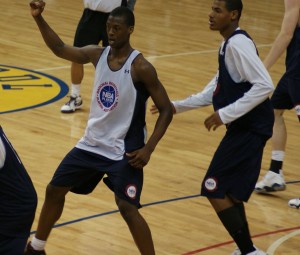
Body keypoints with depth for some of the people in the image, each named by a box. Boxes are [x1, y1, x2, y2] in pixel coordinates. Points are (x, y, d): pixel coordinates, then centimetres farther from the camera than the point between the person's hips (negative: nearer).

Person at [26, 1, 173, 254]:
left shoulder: (141, 67, -19)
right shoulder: (97, 54, -2)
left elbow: (166, 110, -15)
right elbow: (60, 49, 7)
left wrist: (148, 149, -21)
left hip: (124, 150, -7)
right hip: (92, 143, 7)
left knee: (127, 208, -16)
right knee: (54, 190, 14)